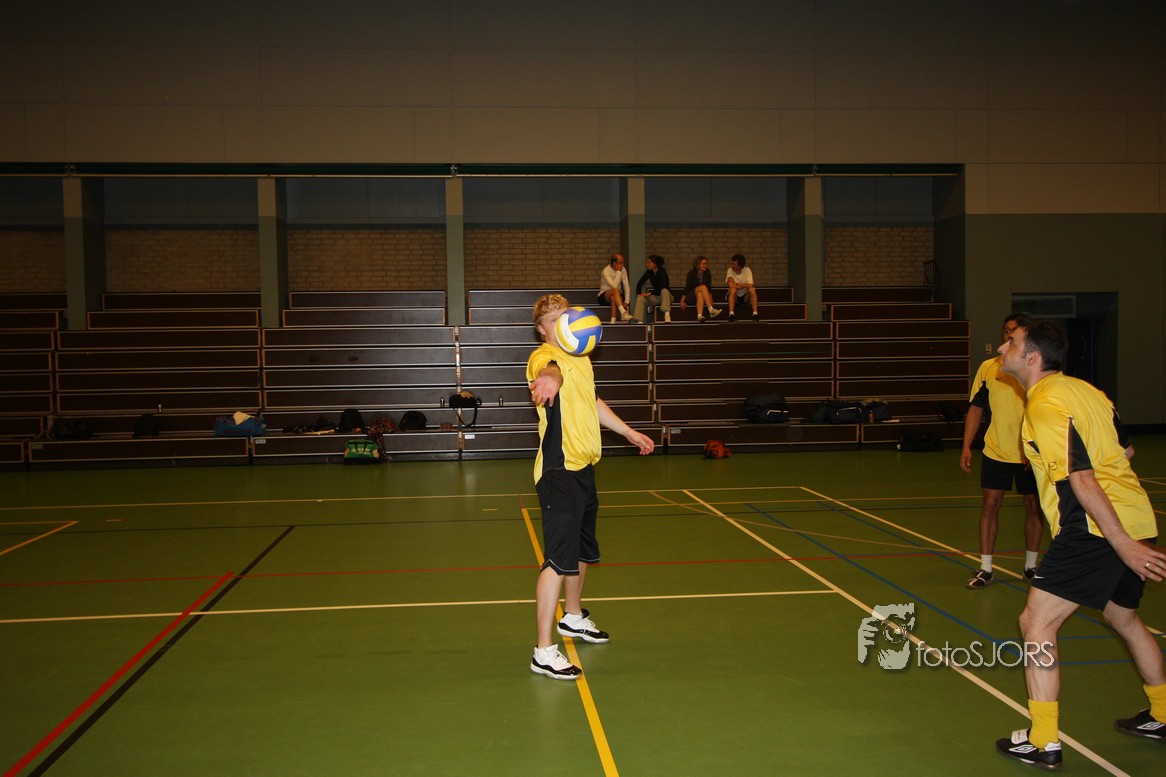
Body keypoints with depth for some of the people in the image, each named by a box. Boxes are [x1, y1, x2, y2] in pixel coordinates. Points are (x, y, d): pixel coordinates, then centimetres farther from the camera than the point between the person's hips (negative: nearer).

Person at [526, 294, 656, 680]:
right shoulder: (544, 356, -14)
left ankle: (573, 617, 46)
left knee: (582, 551, 24)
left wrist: (629, 432, 38)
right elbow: (550, 370, -41)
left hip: (584, 467, 9)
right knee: (559, 560, -12)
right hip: (558, 471, -9)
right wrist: (549, 379, -64)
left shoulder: (582, 358, 15)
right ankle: (544, 652, -6)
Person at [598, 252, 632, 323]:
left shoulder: (623, 269, -1)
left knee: (613, 297, -35)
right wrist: (618, 272, -24)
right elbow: (614, 286, -30)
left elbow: (626, 286, -5)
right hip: (604, 297, -3)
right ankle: (623, 313, -52)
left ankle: (613, 320, -45)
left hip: (616, 296, 3)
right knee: (615, 290, -36)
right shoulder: (606, 271, -16)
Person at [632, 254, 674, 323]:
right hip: (656, 297, 5)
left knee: (664, 291, -38)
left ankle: (667, 315, -48)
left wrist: (650, 293, -29)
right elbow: (640, 283, 6)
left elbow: (663, 287, -29)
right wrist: (638, 293, -10)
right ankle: (640, 321, -24)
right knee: (640, 298, -17)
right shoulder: (649, 272, 0)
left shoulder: (662, 271, -17)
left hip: (665, 296, -5)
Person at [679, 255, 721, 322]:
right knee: (703, 287, -31)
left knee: (700, 294, -34)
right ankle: (711, 310, -46)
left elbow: (709, 287, -1)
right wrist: (682, 301, -16)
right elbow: (687, 287, -11)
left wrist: (711, 300, -11)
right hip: (691, 296, -3)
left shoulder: (707, 273, -1)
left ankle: (699, 315, -54)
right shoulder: (691, 273, -9)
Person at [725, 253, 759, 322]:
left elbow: (750, 285, -25)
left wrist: (737, 284, -21)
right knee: (733, 289, -32)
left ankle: (755, 314, -30)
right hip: (734, 296, 0)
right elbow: (730, 285, -28)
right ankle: (731, 314, -37)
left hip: (745, 296, 0)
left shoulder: (747, 270, -13)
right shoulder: (729, 270, -12)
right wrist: (743, 286, -26)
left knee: (752, 289, -29)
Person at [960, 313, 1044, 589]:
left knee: (1034, 505, 9)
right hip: (995, 450, 1)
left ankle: (1030, 565, 25)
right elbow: (976, 408, 7)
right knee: (990, 503, 0)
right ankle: (985, 569, 8)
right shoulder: (988, 368, 1)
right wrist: (967, 447, 1)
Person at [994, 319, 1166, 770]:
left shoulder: (1046, 406, -14)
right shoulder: (1082, 389, 13)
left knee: (1036, 622, -5)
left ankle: (1043, 743, -1)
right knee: (1123, 617, 29)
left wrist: (1123, 545, -21)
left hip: (1097, 528, -10)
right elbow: (1125, 449, 21)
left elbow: (1082, 482, -20)